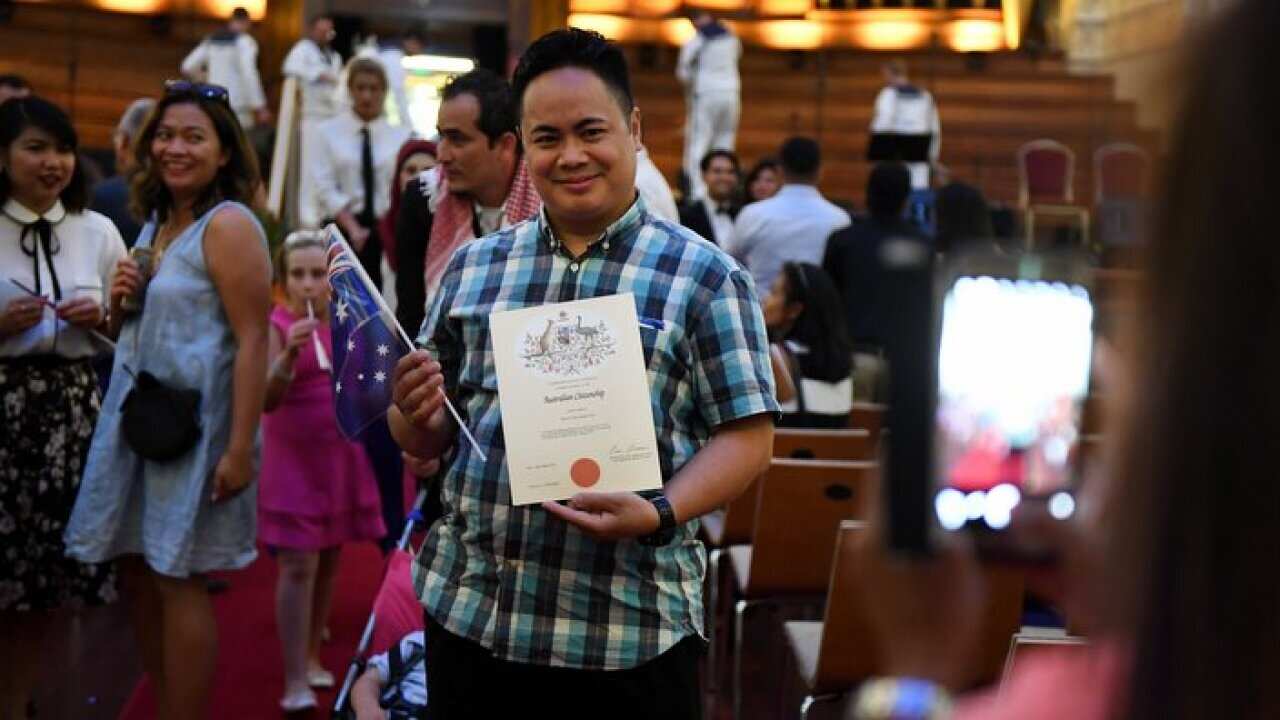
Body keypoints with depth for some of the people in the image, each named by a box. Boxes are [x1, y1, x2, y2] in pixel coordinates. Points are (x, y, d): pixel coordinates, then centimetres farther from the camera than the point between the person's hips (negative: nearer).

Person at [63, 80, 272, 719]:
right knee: (137, 571, 11)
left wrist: (239, 448, -23)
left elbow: (252, 340, -19)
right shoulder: (155, 223, 14)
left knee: (178, 580, -4)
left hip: (195, 423, -8)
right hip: (136, 418, 8)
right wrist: (120, 300, 0)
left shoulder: (228, 224, -13)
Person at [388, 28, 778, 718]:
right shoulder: (471, 267, 10)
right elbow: (426, 441, 14)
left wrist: (660, 514, -21)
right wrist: (415, 414, -9)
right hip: (466, 610, 4)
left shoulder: (706, 277, -2)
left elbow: (747, 435, -5)